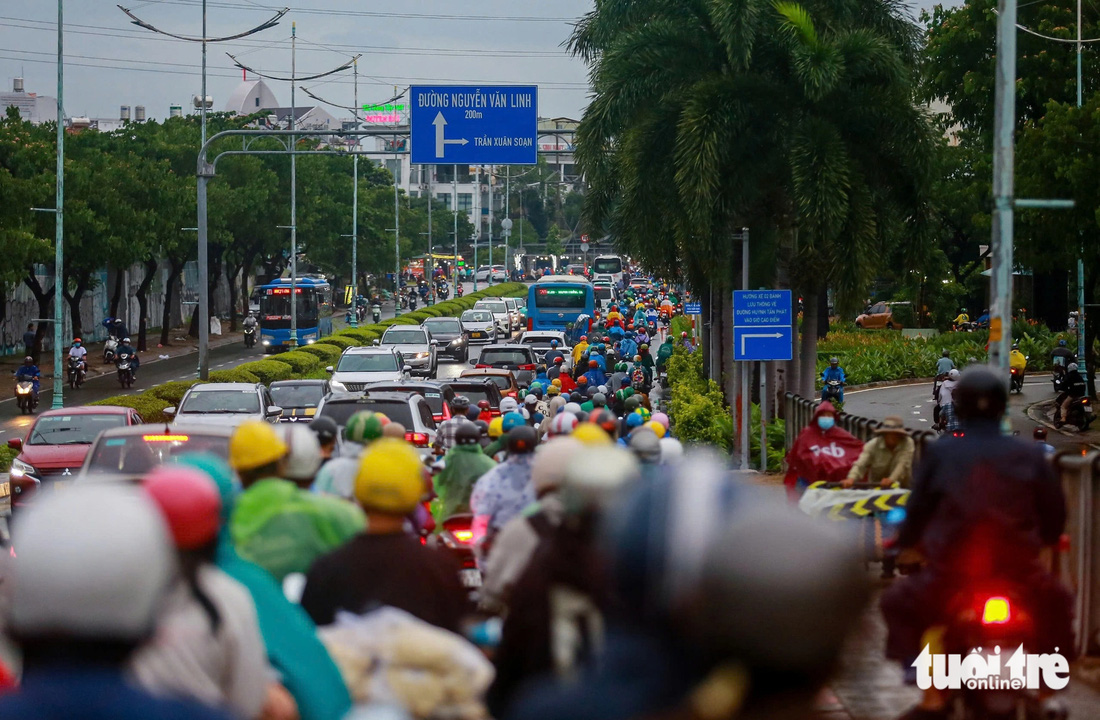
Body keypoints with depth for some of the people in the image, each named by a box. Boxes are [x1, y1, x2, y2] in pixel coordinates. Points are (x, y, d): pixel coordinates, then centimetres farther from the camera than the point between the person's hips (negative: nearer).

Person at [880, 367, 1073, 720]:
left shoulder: (939, 453, 0)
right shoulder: (1028, 455, 4)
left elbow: (918, 507, 5)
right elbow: (1055, 510, 10)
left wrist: (905, 544, 27)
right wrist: (1045, 539, 33)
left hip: (951, 571, -2)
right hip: (1018, 569, 2)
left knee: (899, 603, 23)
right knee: (1057, 604, 33)